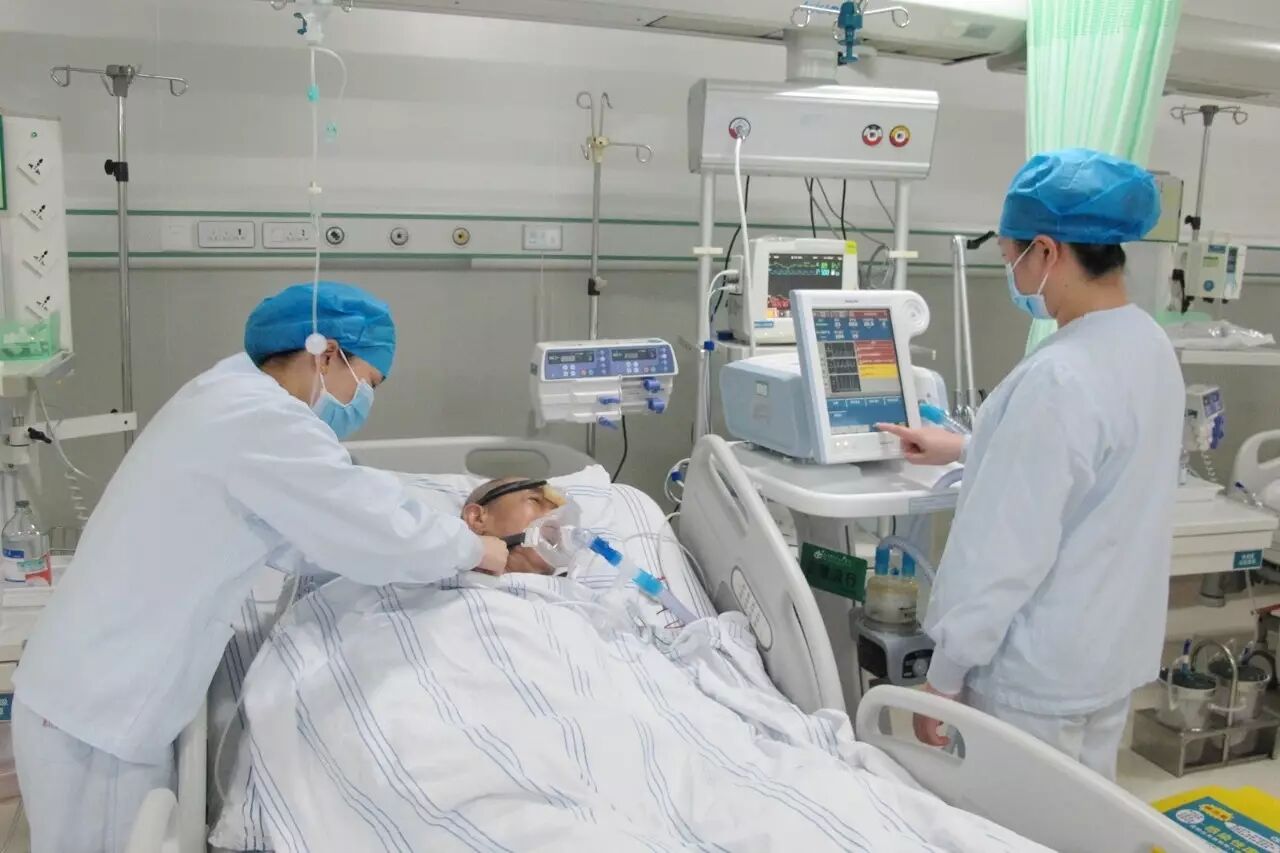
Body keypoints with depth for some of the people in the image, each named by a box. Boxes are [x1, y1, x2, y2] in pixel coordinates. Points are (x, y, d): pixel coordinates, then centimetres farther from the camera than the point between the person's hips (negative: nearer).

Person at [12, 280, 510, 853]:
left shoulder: (233, 399, 10)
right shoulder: (259, 415, -22)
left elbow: (298, 541, 13)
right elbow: (380, 537, -23)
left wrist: (447, 544, 9)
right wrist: (476, 549, -5)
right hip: (97, 716, -9)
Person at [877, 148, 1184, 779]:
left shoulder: (1059, 377, -27)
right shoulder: (1148, 345, 2)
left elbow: (1005, 549, -25)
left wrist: (944, 675, -15)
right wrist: (965, 449, 26)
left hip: (1040, 677, -8)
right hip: (1117, 653, 9)